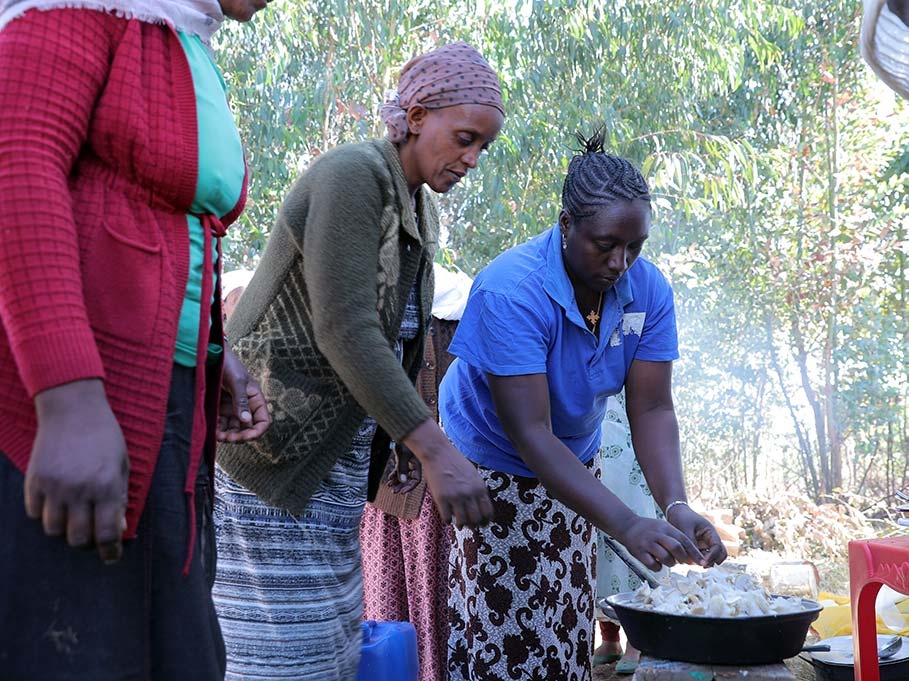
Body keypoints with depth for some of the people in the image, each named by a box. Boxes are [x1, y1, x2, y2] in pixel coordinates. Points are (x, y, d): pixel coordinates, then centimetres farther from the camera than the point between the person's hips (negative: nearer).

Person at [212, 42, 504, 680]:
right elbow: (344, 331, -25)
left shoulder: (419, 213, 12)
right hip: (275, 449, -9)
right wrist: (437, 449, -27)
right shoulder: (351, 176, -16)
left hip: (339, 454, 9)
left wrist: (406, 441, 7)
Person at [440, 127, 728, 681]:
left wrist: (675, 505, -29)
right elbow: (530, 434, -34)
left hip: (573, 469, 5)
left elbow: (651, 409, -12)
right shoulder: (510, 291, -30)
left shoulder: (648, 290, -13)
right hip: (489, 474, -5)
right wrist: (627, 526, -40)